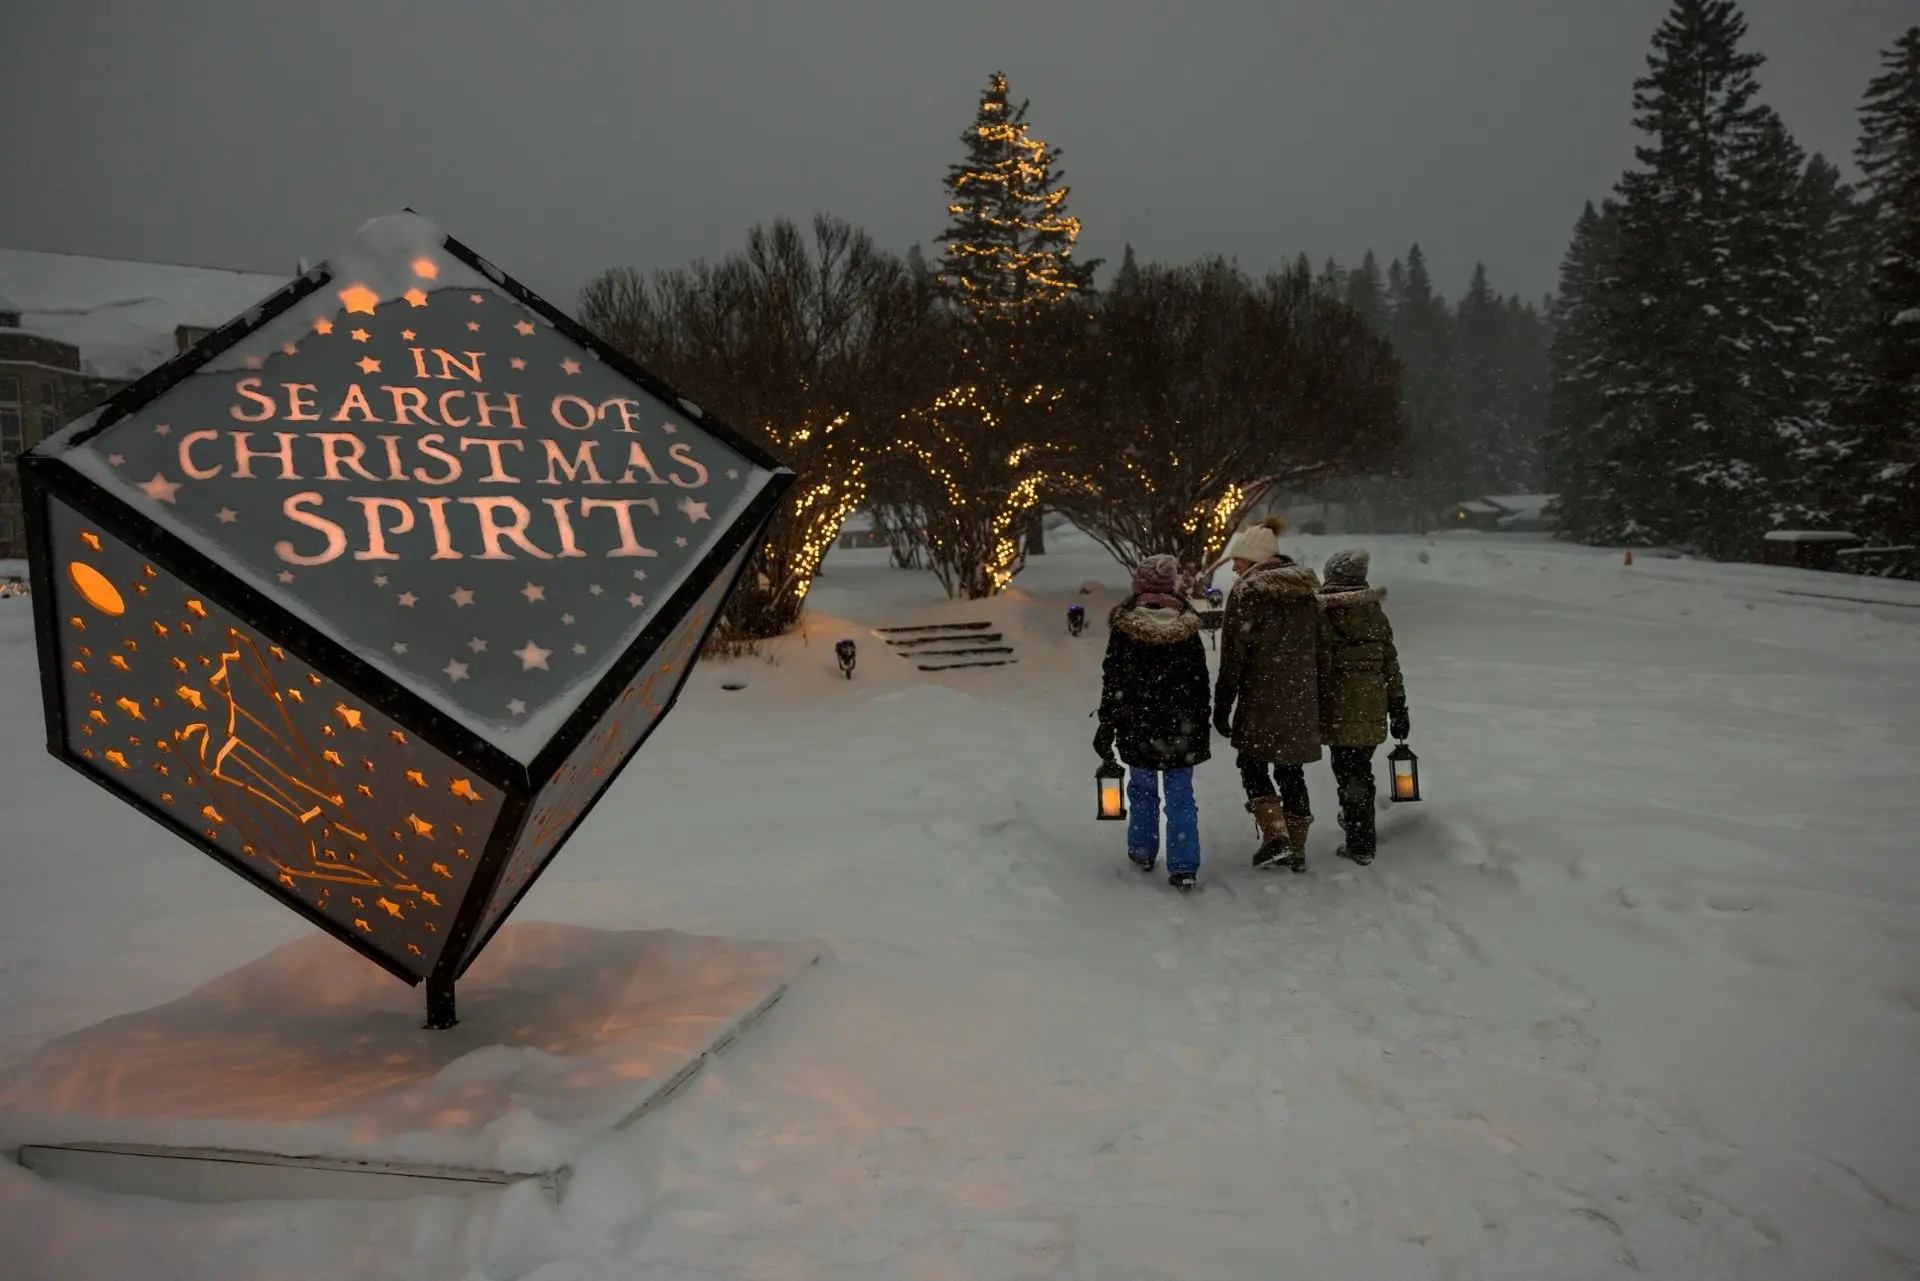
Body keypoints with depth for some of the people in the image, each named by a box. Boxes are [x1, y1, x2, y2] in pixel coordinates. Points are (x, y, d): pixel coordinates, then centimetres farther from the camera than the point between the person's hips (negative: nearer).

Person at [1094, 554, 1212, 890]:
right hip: (1181, 727, 1)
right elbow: (1200, 682, 5)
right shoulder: (1187, 625, -1)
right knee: (1180, 794, 5)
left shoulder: (1124, 625, -9)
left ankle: (1143, 852, 29)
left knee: (1142, 789, 16)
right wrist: (1201, 726, 15)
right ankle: (1184, 868, 5)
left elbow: (1113, 680, -7)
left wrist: (1106, 726, 1)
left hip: (1138, 726, -1)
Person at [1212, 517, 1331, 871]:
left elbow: (1233, 657, -11)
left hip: (1261, 699, -6)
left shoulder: (1246, 592, -10)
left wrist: (1222, 707, -5)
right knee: (1291, 771, 14)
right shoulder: (1308, 589, 9)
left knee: (1252, 765, 10)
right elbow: (1322, 649, 13)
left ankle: (1275, 836, -3)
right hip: (1302, 699, 6)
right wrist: (1316, 695, 19)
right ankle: (1296, 849, 18)